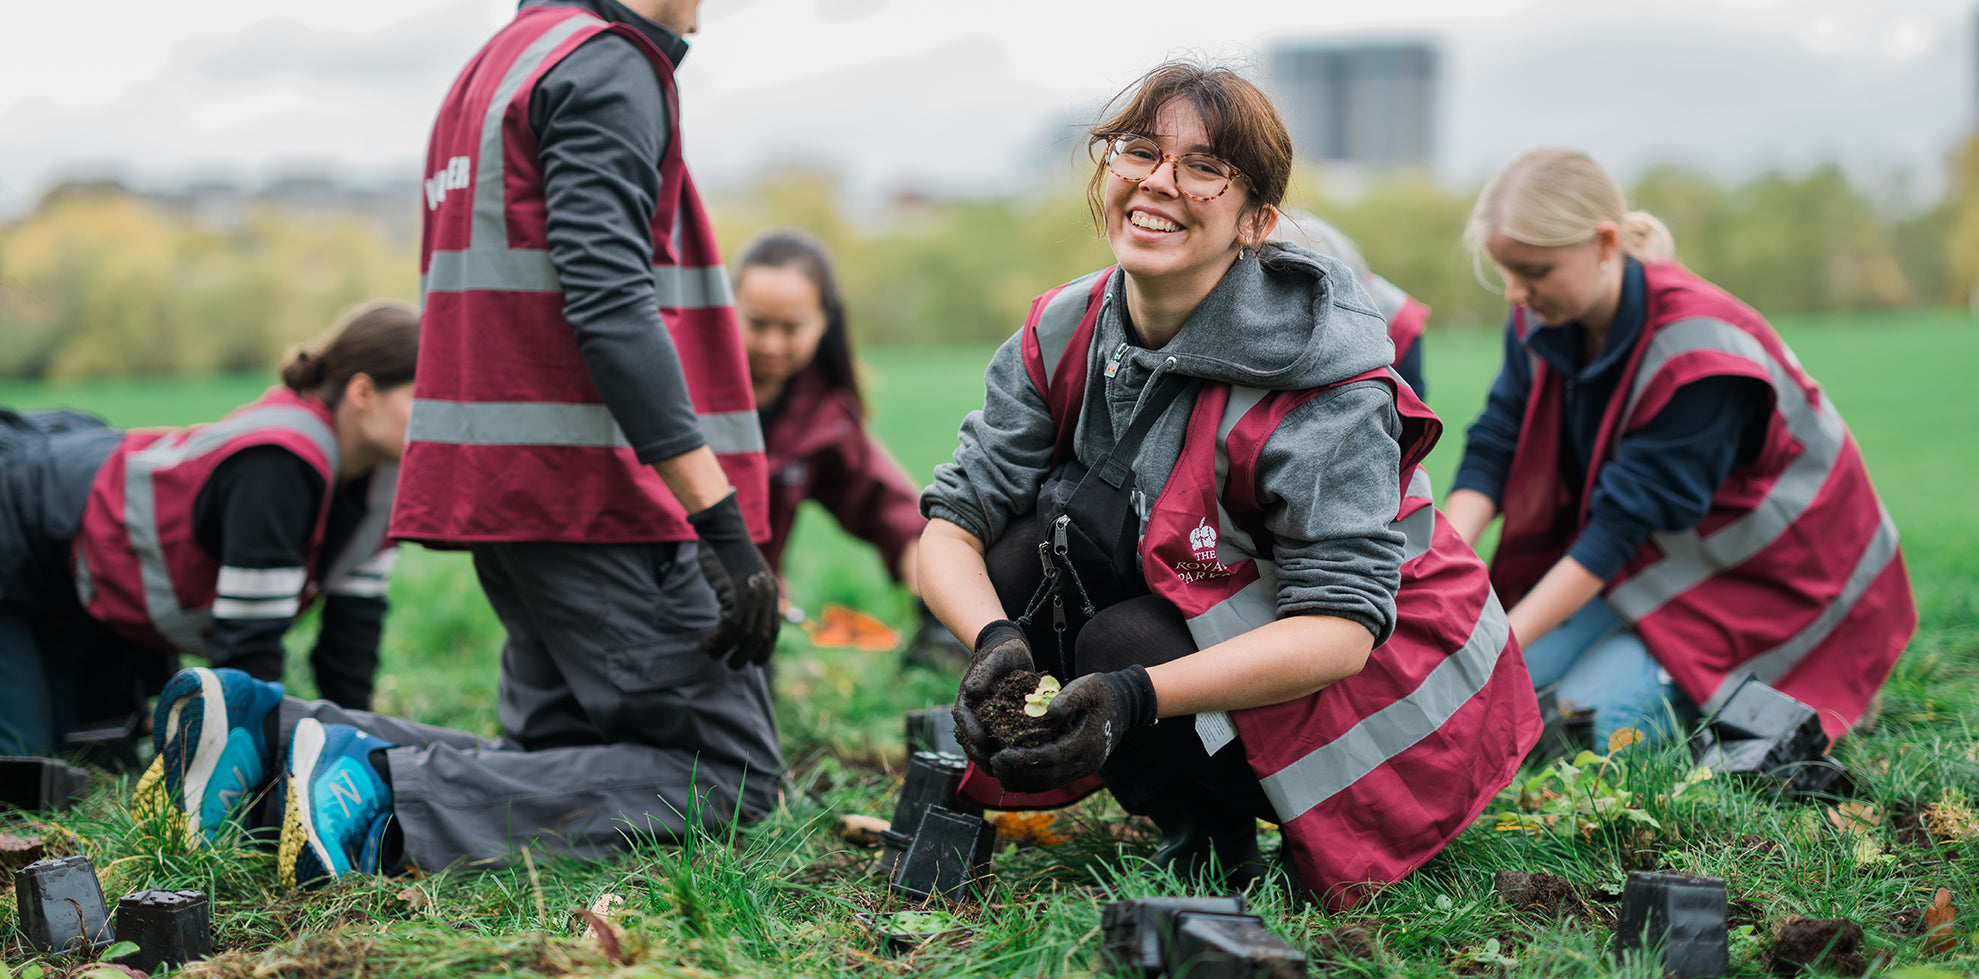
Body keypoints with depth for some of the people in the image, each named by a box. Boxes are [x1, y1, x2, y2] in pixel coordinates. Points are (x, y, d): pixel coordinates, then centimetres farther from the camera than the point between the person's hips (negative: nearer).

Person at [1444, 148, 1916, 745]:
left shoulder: (1699, 351, -29)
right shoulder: (1543, 321, -7)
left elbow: (1625, 522, -30)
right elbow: (1494, 447, -7)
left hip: (1766, 580, -7)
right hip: (1649, 559, 7)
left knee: (1598, 709, -24)